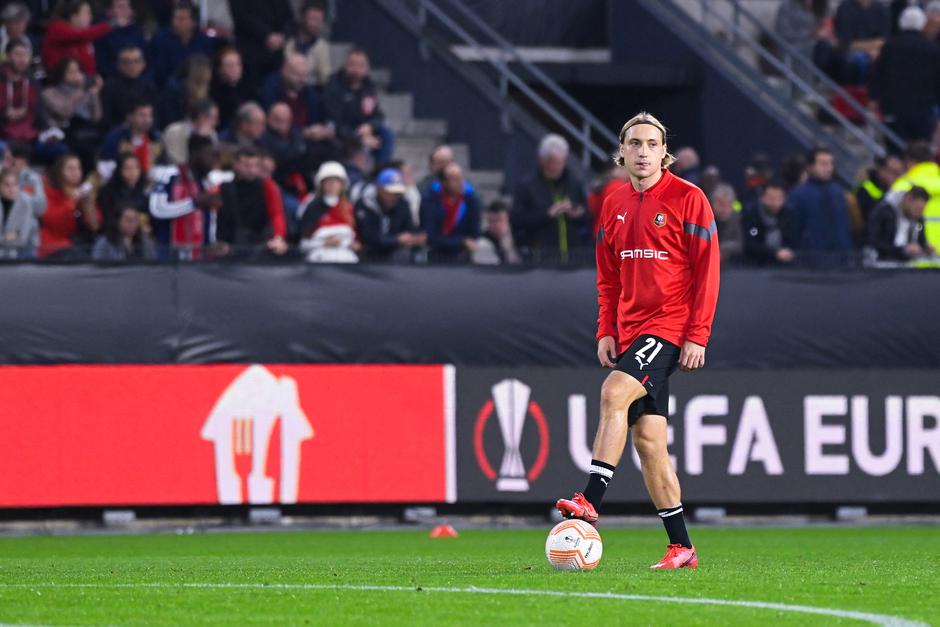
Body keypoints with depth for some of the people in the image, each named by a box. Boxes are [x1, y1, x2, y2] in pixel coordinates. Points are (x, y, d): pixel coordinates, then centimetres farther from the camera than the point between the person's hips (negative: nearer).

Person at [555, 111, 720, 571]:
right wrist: (606, 331, 9)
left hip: (671, 326, -7)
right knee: (647, 438, 4)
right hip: (629, 331, 7)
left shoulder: (687, 199, -5)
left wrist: (698, 335, -14)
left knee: (614, 392, -28)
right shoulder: (615, 206, 14)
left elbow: (707, 269, -7)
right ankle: (681, 547, 8)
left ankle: (590, 502, -31)